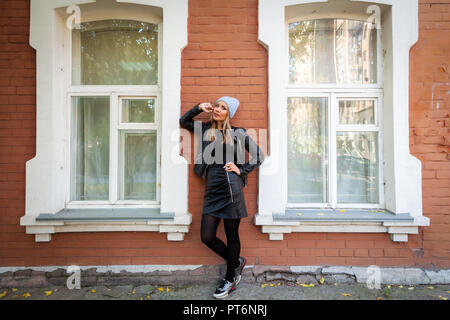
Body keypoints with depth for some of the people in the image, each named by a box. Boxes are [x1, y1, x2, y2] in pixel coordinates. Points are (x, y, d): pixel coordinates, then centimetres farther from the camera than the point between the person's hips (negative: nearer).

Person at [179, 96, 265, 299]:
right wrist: (199, 108, 12)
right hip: (212, 190, 4)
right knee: (207, 237, 3)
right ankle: (237, 262, 28)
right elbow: (183, 121, 26)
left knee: (232, 236, 6)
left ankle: (230, 279, 27)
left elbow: (259, 156, 9)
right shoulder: (205, 129, 14)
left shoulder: (237, 133, 5)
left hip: (231, 188, -4)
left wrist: (241, 170, -2)